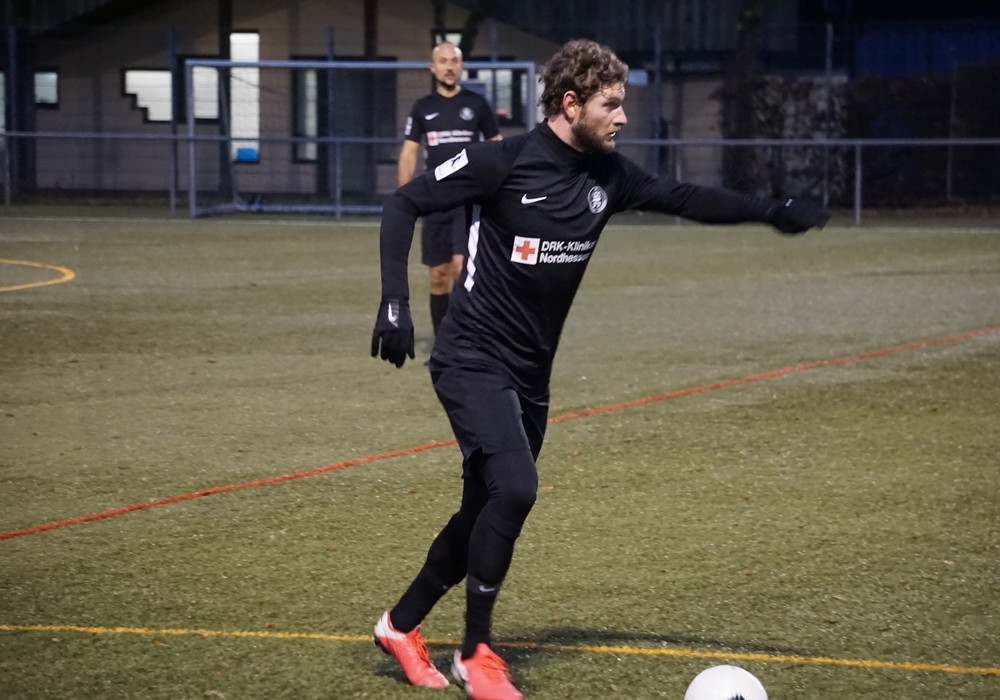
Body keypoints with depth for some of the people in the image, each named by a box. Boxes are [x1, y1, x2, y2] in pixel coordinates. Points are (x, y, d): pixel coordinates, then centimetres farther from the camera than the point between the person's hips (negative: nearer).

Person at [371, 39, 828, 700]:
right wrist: (396, 303, -18)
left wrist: (772, 211, 5)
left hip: (530, 373, 7)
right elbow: (404, 204, -9)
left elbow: (684, 198, 14)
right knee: (514, 489, -23)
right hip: (473, 361, -7)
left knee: (488, 511, 13)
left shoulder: (608, 175, 2)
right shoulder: (504, 161, -15)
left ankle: (402, 625, 32)